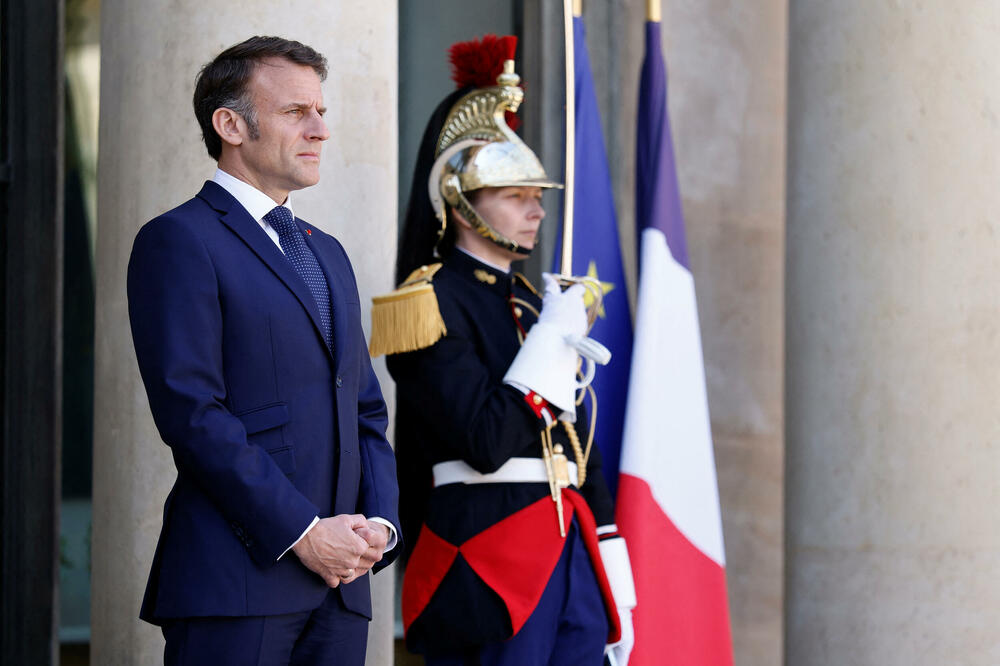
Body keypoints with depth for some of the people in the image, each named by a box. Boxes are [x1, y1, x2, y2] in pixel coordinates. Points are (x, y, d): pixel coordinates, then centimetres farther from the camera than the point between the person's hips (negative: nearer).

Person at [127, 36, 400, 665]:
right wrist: (303, 533, -15)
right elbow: (193, 412, -12)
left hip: (340, 581, 7)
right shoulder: (179, 241, -3)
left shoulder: (327, 252, 22)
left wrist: (381, 521, 3)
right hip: (239, 578, -7)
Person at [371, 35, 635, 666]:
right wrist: (554, 338, -12)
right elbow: (486, 443, -18)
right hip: (489, 559, -8)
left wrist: (615, 585, 15)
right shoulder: (436, 304, -7)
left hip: (570, 549, 8)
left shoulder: (538, 305, 18)